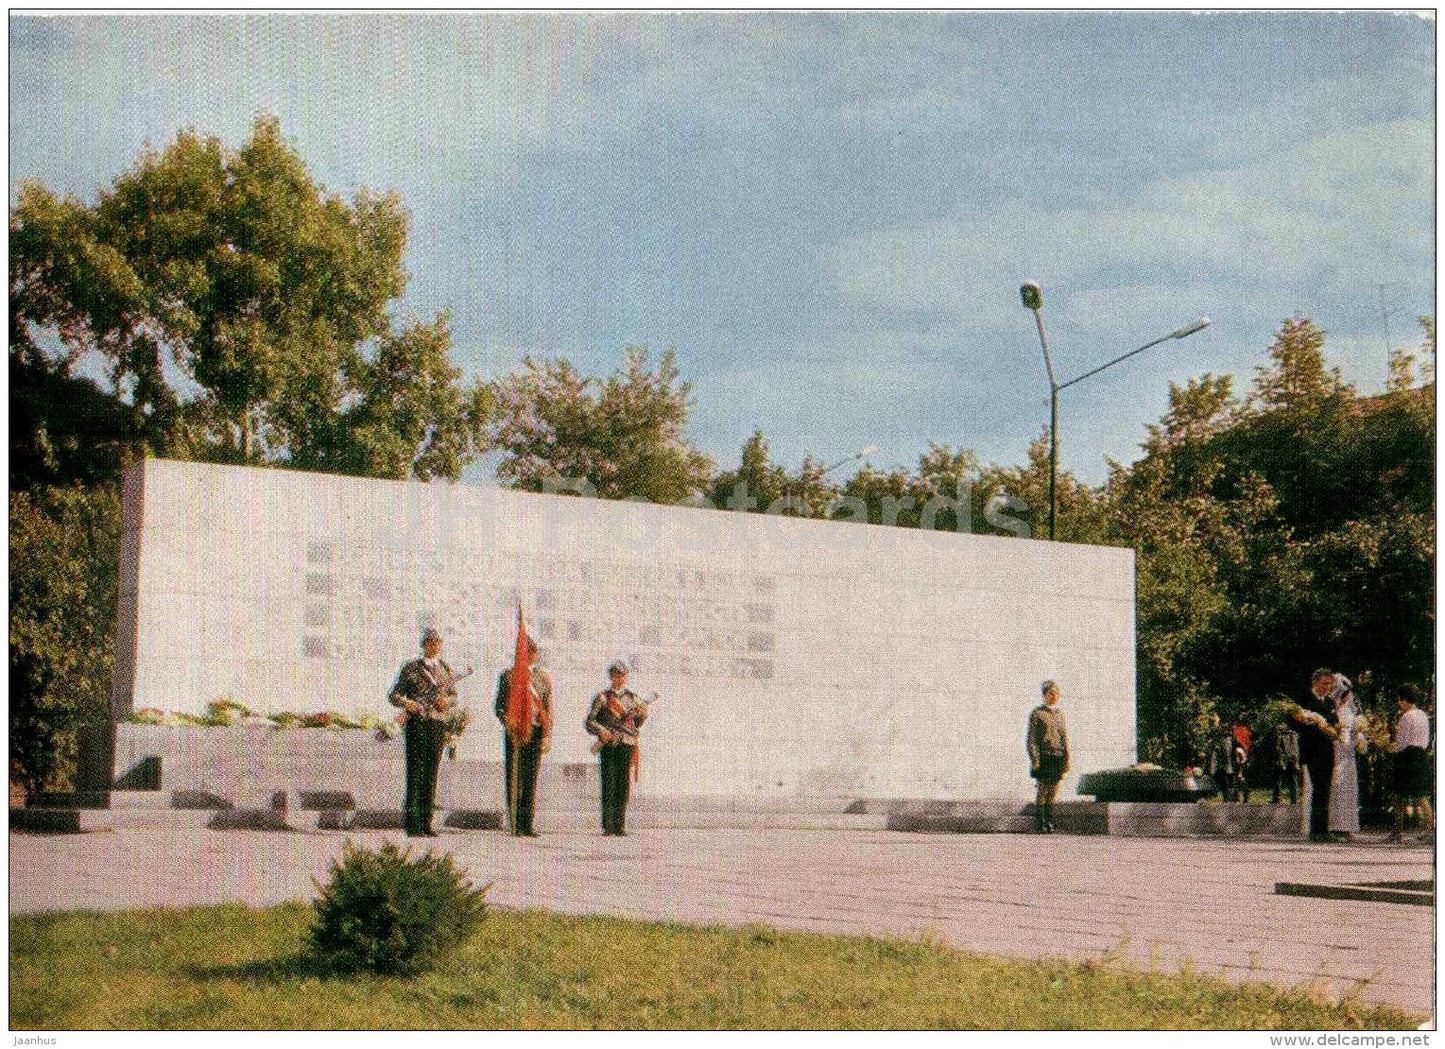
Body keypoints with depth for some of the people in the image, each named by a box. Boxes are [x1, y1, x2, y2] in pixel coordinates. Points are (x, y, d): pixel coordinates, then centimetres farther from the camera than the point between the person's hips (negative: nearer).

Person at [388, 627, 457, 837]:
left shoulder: (446, 669, 14)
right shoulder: (411, 668, 2)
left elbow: (454, 694, 19)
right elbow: (394, 695, 1)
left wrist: (447, 700, -4)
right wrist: (406, 703, -19)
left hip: (438, 725, 4)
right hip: (416, 723, -4)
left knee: (431, 774, 5)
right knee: (415, 772, -7)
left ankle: (426, 823, 9)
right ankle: (412, 824, -8)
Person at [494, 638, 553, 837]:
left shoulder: (544, 677, 10)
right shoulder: (508, 675, 9)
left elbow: (548, 710, 7)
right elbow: (499, 706, 9)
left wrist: (547, 736, -2)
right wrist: (508, 723, -9)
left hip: (535, 732, 1)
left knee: (531, 779, 2)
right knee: (513, 778, -3)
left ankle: (527, 824, 6)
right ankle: (515, 825, -3)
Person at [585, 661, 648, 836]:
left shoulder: (632, 697, 13)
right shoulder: (602, 697, 5)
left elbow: (639, 721, 21)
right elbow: (589, 721, 2)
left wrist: (642, 713, -1)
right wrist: (601, 730, -16)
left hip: (627, 744, 2)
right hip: (608, 744, -2)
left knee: (623, 785, 1)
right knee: (608, 784, -4)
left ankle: (620, 826, 4)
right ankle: (608, 826, -2)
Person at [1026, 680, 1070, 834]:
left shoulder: (1060, 714, 15)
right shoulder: (1037, 713, -1)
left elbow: (1065, 737, 16)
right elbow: (1031, 739, -5)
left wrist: (1067, 759, 8)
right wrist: (1034, 760, -12)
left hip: (1058, 757, 5)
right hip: (1044, 757, -5)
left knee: (1053, 792, 4)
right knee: (1043, 791, -4)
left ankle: (1049, 823, 11)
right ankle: (1039, 824, 2)